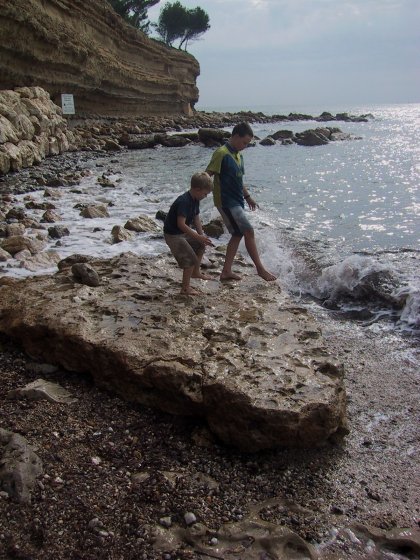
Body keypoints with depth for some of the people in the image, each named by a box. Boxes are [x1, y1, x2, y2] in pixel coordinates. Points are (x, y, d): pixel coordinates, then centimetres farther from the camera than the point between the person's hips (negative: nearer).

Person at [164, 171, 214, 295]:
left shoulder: (195, 200, 2)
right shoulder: (184, 202, -29)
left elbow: (196, 218, 10)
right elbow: (181, 224, -36)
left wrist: (202, 236, -1)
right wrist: (198, 237, -33)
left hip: (184, 232, 10)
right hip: (173, 235, -10)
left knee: (201, 245, 22)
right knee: (191, 259, -11)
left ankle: (196, 272, 37)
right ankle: (185, 288, -1)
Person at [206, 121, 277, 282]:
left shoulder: (238, 155, 14)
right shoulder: (221, 154, -15)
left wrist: (247, 196, 26)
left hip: (237, 201, 10)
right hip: (226, 202, -10)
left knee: (238, 235, 10)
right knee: (249, 232, -9)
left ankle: (226, 271, 17)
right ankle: (260, 268, 0)